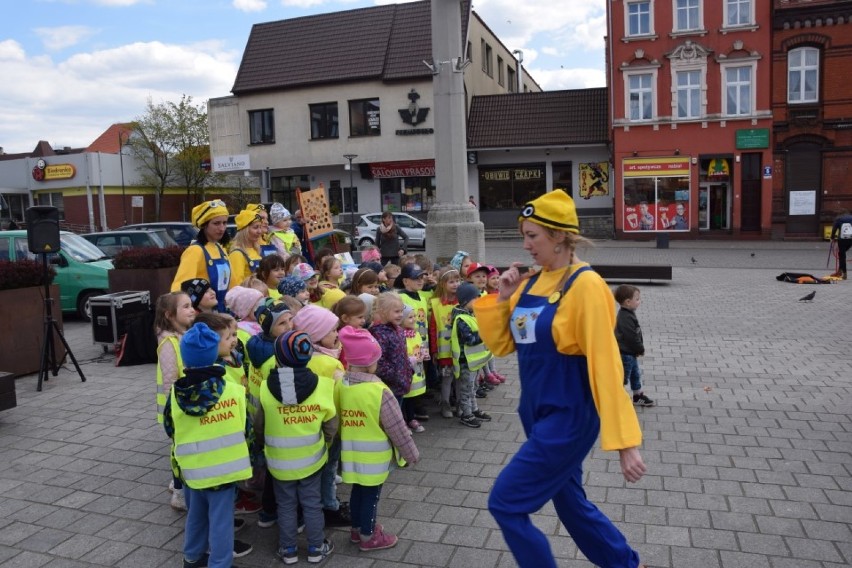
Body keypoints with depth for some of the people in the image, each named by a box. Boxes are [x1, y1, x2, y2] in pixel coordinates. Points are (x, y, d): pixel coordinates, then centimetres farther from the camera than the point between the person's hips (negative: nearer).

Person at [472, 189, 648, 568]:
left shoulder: (586, 286, -18)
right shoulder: (530, 283, 5)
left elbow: (604, 365, -21)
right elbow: (500, 345, 9)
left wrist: (624, 441, -22)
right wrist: (501, 298, -5)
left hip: (570, 417, -8)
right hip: (537, 412, 8)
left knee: (506, 503, -5)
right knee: (568, 500, 21)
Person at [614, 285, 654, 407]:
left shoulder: (628, 314, 7)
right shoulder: (626, 318, -26)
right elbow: (632, 337, -25)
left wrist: (639, 349, 8)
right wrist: (641, 349, -10)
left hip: (630, 353, 10)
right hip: (625, 354, -10)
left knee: (636, 375, 22)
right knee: (622, 378, -1)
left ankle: (638, 396, 36)